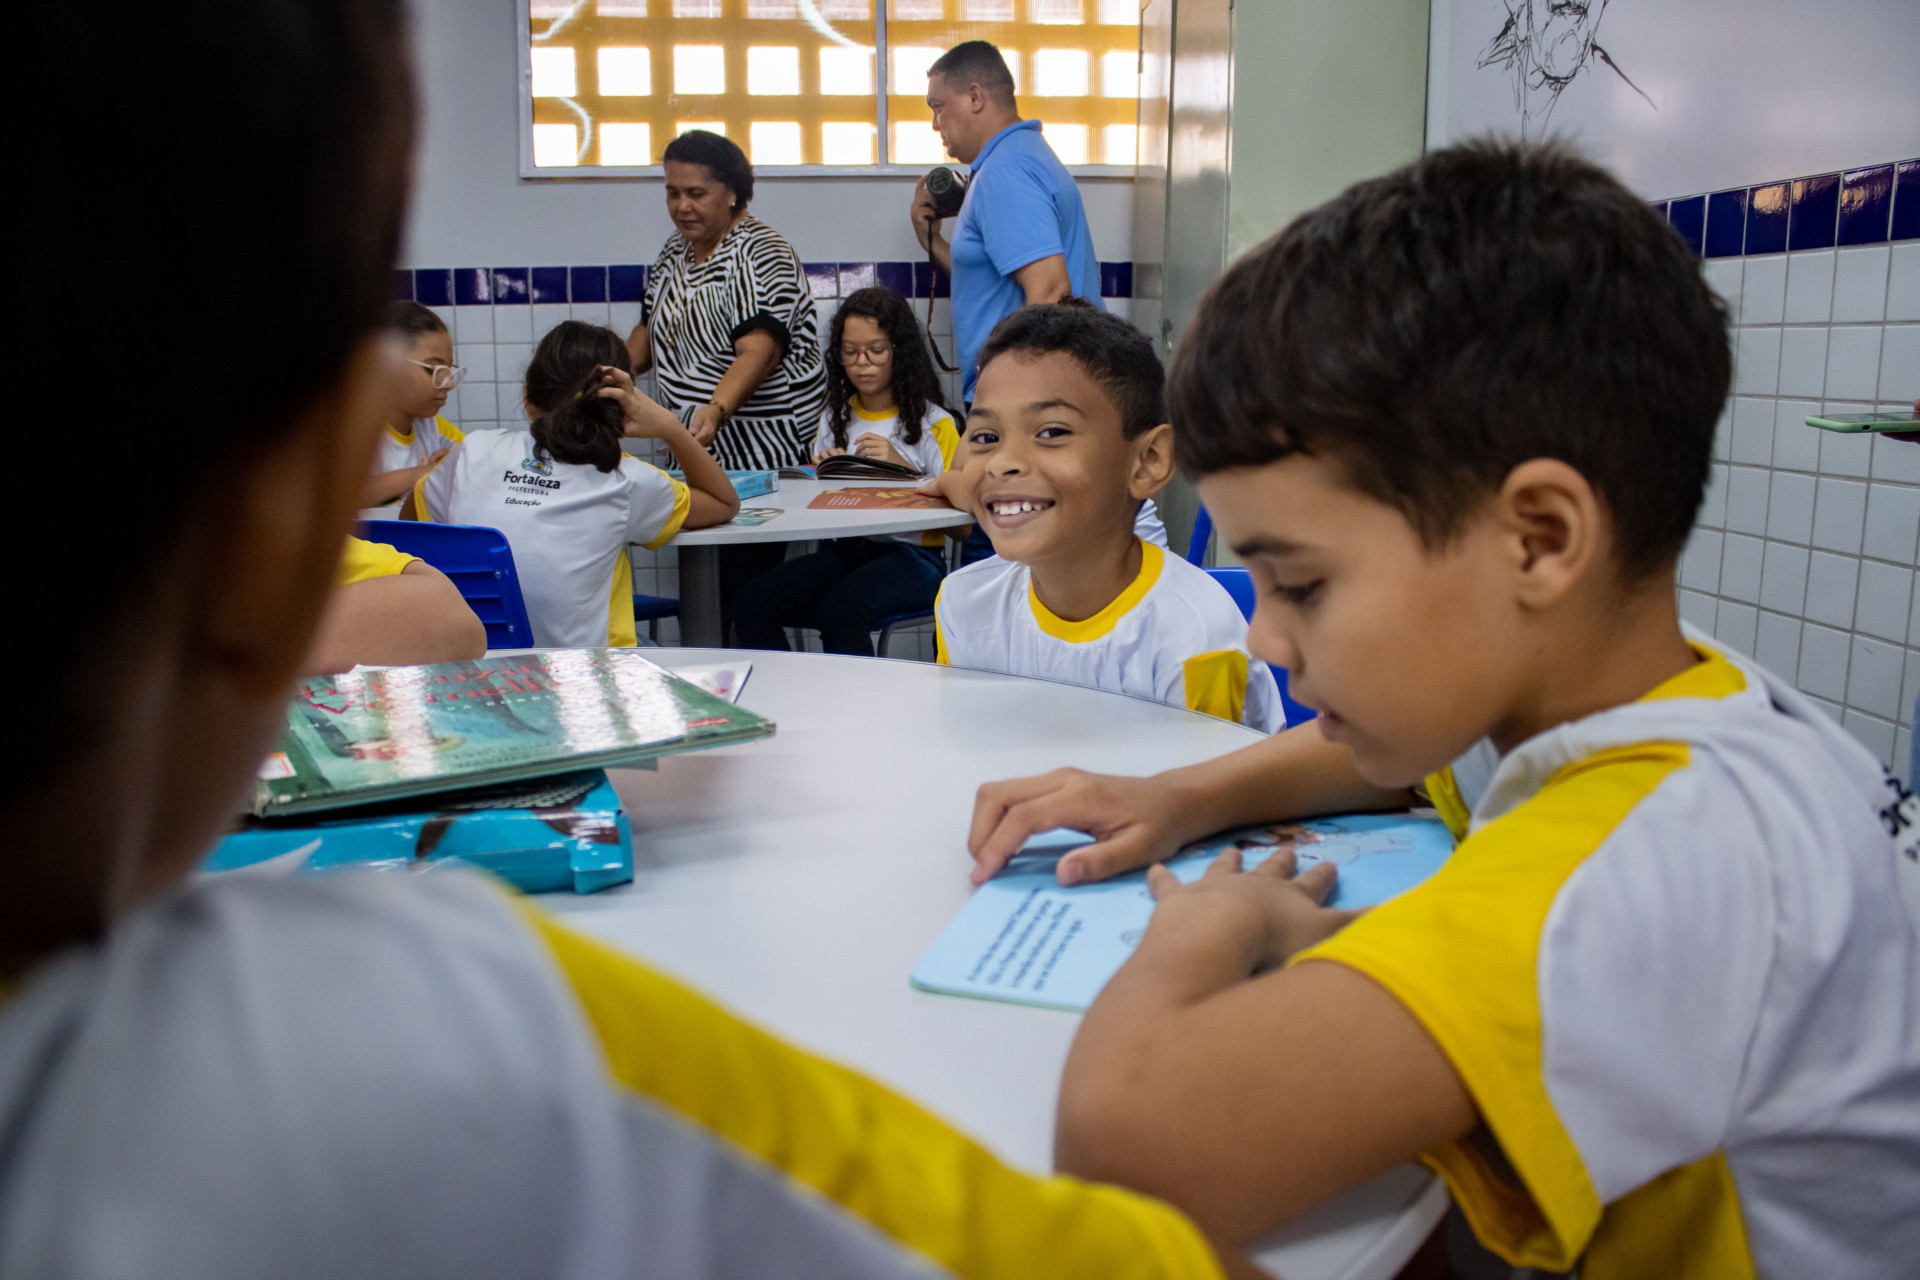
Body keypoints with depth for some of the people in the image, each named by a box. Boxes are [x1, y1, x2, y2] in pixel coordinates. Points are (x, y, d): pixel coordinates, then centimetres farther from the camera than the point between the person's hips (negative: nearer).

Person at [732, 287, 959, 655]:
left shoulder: (933, 422, 1)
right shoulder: (834, 418, 18)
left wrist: (902, 467, -15)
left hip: (910, 553, -5)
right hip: (843, 551, 5)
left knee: (841, 609, -36)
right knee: (752, 604, -22)